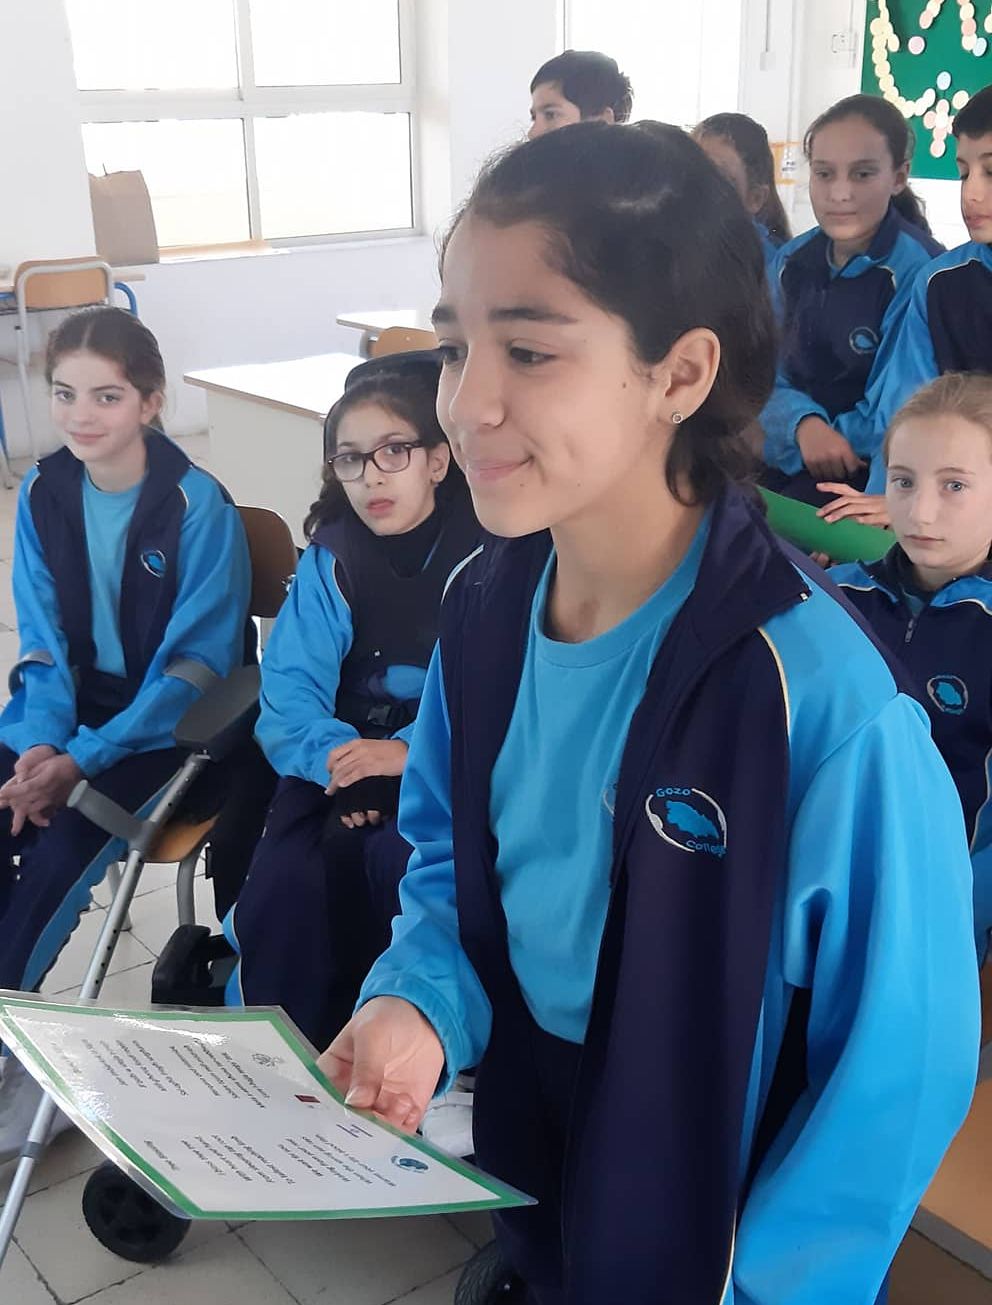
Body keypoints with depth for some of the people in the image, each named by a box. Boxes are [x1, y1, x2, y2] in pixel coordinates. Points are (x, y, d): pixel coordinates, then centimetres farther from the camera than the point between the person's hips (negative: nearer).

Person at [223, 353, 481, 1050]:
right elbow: (290, 685, -2)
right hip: (342, 754, 3)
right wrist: (334, 756, -21)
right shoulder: (330, 557, 7)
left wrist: (410, 751, -26)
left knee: (394, 857, -32)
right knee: (284, 881, -23)